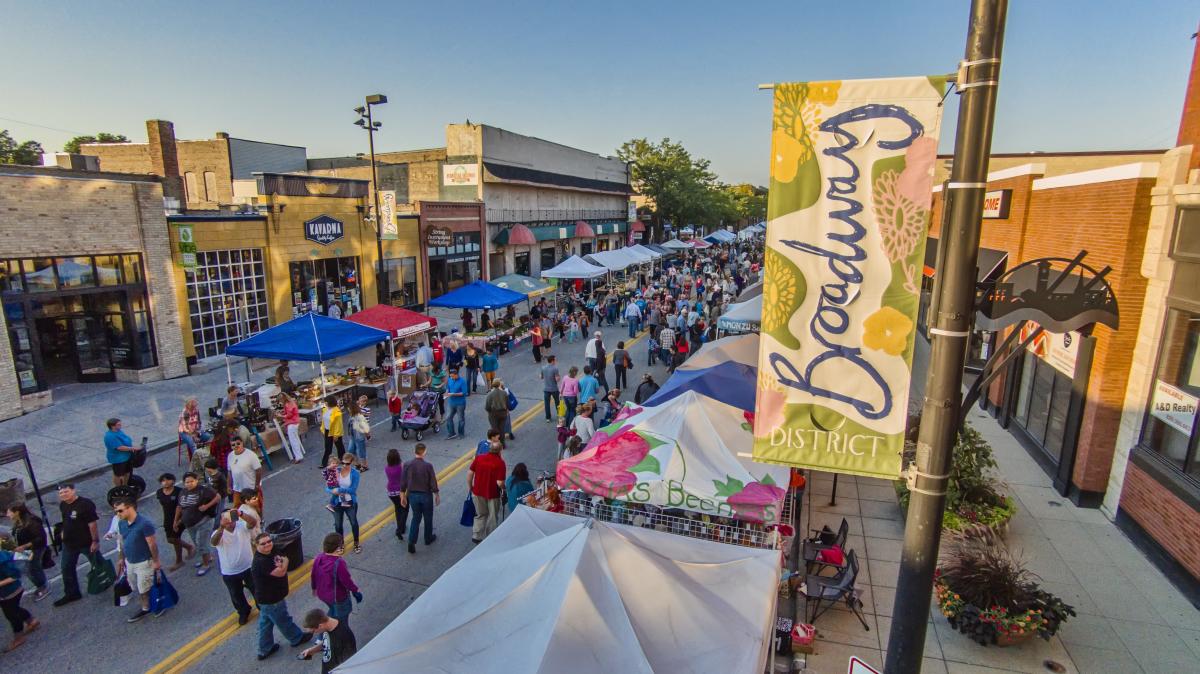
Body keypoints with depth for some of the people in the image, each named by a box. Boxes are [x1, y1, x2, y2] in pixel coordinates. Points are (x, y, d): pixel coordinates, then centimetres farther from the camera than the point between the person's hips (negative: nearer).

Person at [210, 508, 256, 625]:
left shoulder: (242, 526, -13)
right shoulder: (219, 533, -14)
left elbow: (253, 523, -34)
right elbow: (213, 542, -37)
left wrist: (241, 515, -52)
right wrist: (222, 527, -53)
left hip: (248, 567, -1)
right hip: (229, 573, 1)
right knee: (236, 595, 21)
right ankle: (243, 612, 48)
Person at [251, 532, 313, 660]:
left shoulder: (269, 554, -1)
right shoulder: (261, 561, -31)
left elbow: (279, 568, 12)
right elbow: (280, 572, -30)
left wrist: (280, 564, -9)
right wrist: (285, 561, -12)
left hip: (265, 598, 9)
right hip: (271, 600, -9)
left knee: (265, 623, 21)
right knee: (284, 621, 14)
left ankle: (265, 650, 36)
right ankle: (297, 638, 34)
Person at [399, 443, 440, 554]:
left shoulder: (407, 465, -10)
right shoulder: (428, 466, -20)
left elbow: (403, 483, -3)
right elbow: (433, 483, -13)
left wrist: (403, 496, 9)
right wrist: (437, 496, 1)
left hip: (412, 495, 3)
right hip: (426, 495, -3)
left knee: (416, 518, 16)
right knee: (428, 518, 18)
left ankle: (411, 543, 6)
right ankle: (428, 538, 35)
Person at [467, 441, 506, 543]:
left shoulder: (479, 458, -6)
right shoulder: (500, 463, -19)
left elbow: (469, 473, -3)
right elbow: (500, 483, -22)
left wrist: (470, 487, 10)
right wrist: (504, 486, 0)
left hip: (477, 492, 4)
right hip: (493, 494, -3)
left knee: (480, 515, 23)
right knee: (492, 517, 17)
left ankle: (476, 536, 23)